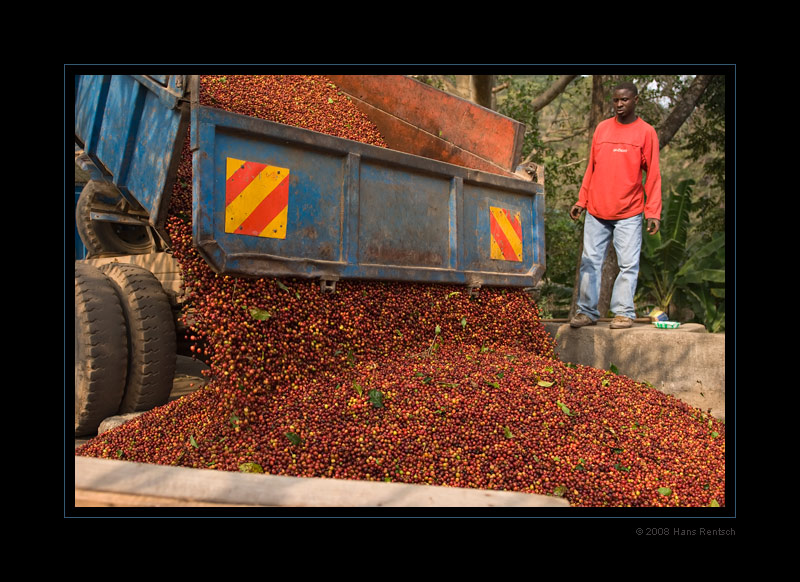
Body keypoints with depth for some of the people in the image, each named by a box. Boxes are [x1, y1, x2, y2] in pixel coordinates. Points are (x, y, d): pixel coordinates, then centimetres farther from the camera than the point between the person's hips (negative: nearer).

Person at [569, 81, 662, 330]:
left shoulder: (646, 132, 2)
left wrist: (653, 212, -7)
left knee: (628, 264, -1)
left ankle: (623, 312, 7)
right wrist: (581, 201, 9)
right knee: (590, 261, 4)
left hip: (629, 213, -3)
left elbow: (653, 175, 0)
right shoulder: (602, 128, 11)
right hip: (596, 211, 3)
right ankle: (587, 311, 11)